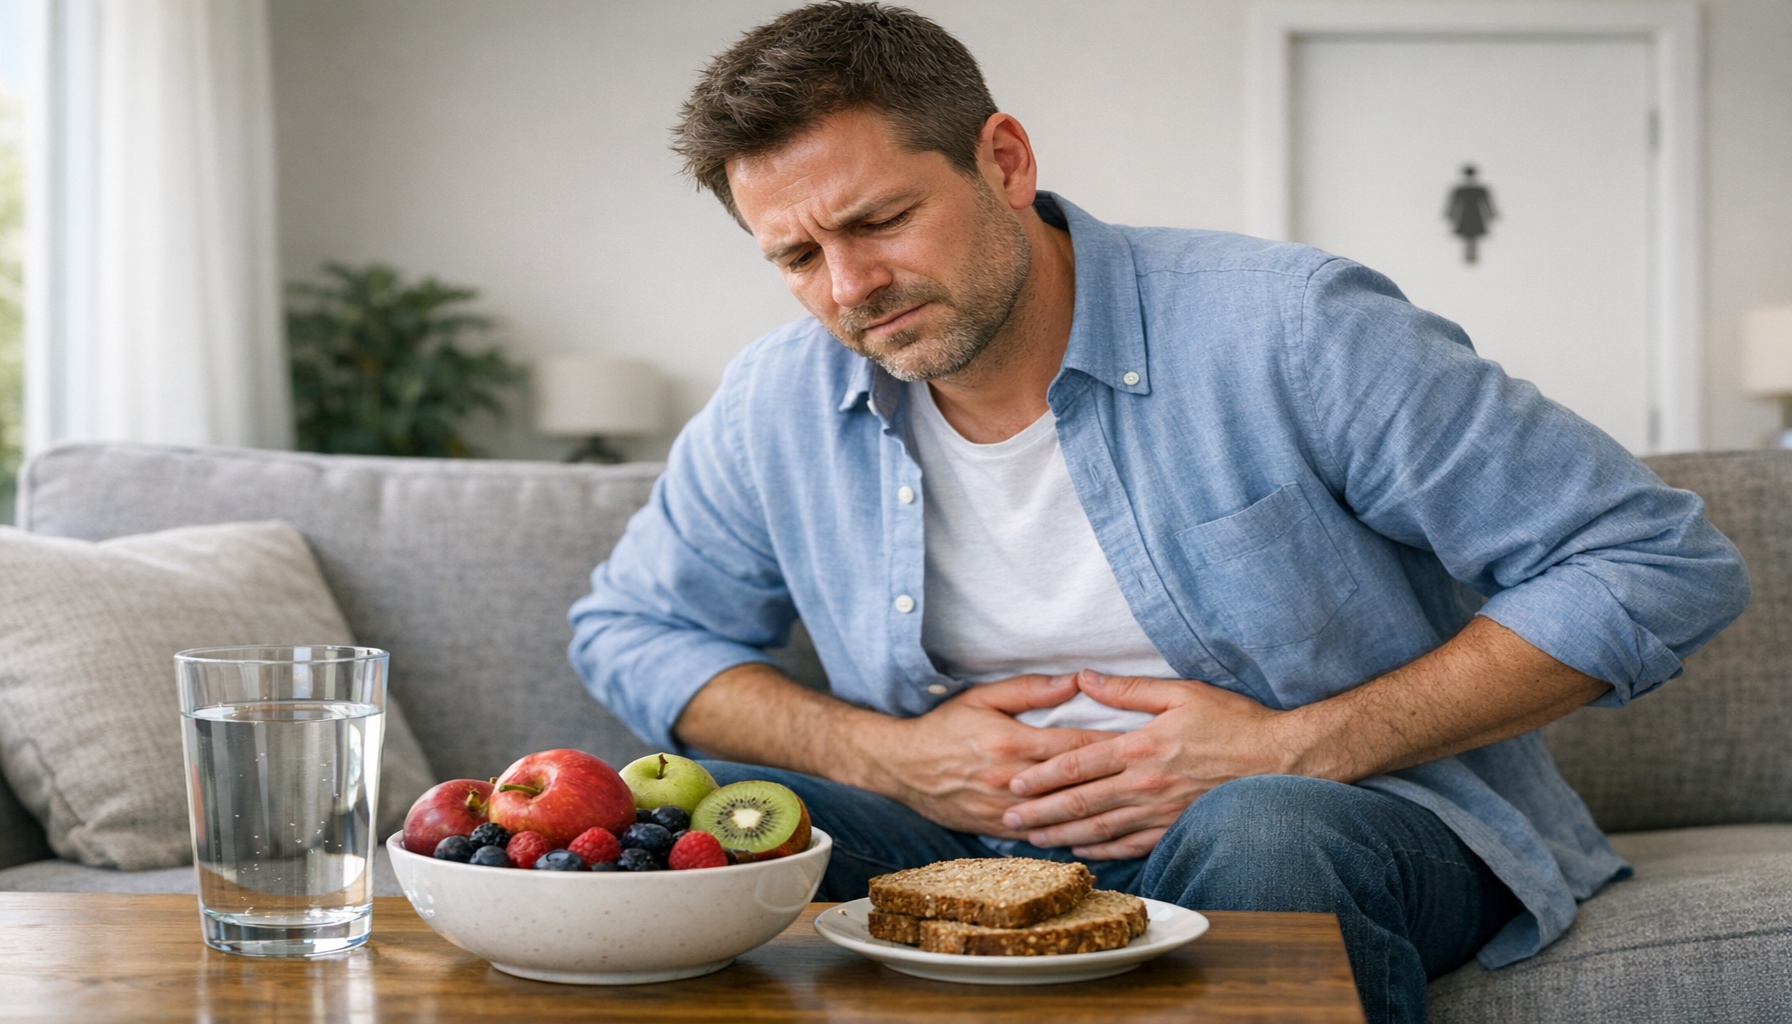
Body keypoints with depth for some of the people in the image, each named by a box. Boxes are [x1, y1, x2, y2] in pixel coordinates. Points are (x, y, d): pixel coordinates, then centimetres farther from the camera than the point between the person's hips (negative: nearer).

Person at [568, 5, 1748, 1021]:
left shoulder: (1278, 328, -16)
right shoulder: (778, 406, -2)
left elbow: (1667, 566, -13)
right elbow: (630, 628, 13)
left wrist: (1296, 749, -20)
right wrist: (885, 754, -6)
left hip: (1349, 811, -3)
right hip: (983, 830, 4)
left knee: (1258, 835, -39)